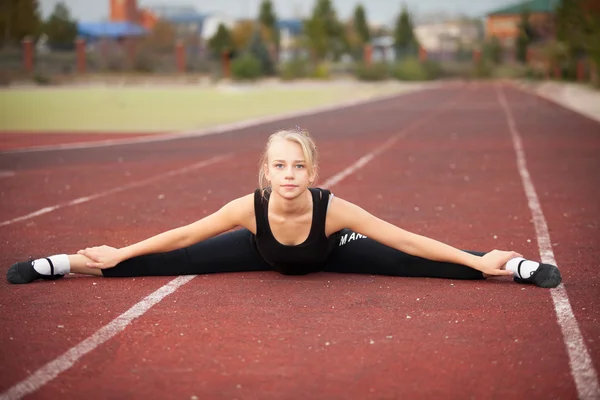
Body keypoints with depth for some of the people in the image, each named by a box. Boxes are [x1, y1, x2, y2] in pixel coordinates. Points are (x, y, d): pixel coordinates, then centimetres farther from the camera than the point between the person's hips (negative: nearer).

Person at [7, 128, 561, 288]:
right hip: (263, 252, 1)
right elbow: (183, 237, -22)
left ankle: (514, 266, 4)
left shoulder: (333, 208, -41)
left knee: (405, 265, -13)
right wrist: (115, 255, -17)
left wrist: (479, 260, -32)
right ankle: (69, 264, 16)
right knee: (179, 264, 0)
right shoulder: (249, 208, -37)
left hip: (328, 252, -1)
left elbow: (406, 240, -34)